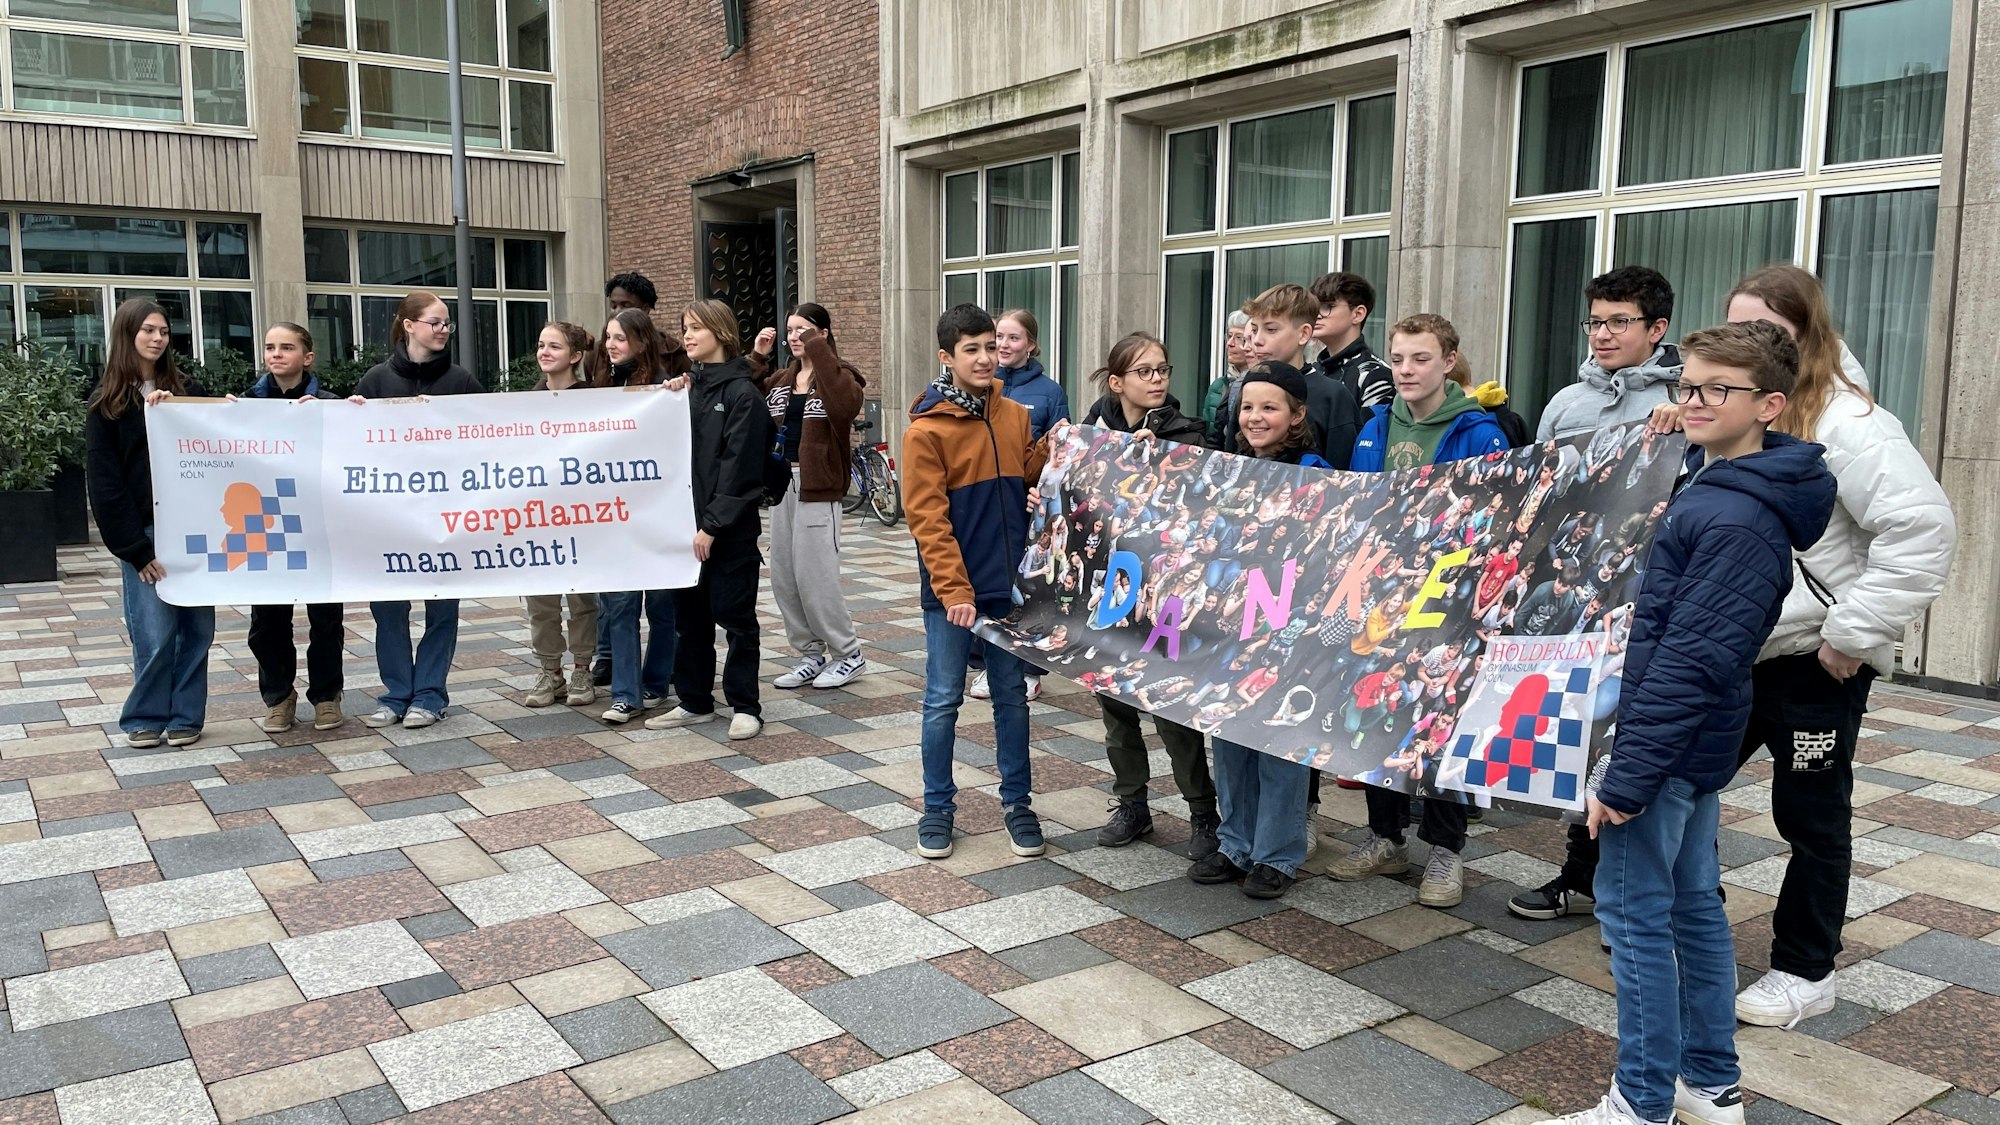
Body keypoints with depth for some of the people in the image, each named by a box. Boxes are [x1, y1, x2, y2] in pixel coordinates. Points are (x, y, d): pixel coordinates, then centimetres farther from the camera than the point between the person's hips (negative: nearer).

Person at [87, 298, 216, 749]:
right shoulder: (107, 402, 3)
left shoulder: (187, 391, 11)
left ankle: (185, 717, 14)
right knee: (156, 633, -6)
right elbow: (104, 483, -2)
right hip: (144, 532, -3)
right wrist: (135, 548, -9)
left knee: (197, 627, 3)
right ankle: (146, 717, 12)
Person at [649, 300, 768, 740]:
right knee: (690, 614, 12)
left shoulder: (742, 393, -9)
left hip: (730, 529, -7)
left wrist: (713, 525, -17)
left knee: (735, 616, 1)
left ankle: (745, 706, 11)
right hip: (689, 522, 7)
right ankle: (695, 701, 23)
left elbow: (739, 467, -15)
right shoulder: (690, 386, 12)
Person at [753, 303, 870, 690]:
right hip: (782, 482, 8)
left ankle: (848, 655, 9)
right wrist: (756, 358, 2)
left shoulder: (836, 374, -6)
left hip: (818, 486, -8)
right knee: (782, 577, 10)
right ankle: (811, 654, 21)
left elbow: (846, 404, -28)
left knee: (814, 576, -6)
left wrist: (818, 350, -24)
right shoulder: (781, 379, 15)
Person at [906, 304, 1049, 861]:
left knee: (1011, 695, 12)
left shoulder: (1016, 416, 5)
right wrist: (954, 590, -18)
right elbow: (928, 519, -13)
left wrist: (1048, 452, -5)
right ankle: (938, 808, 20)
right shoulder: (926, 430, -10)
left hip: (1009, 585, 4)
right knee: (943, 701, 6)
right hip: (950, 590, -4)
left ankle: (1017, 801, 24)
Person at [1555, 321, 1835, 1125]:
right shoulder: (1712, 485, 8)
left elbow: (1689, 662, -25)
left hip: (1668, 741, -10)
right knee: (1693, 901, 17)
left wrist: (1625, 777, -23)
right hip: (1697, 743, 10)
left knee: (1633, 911, -1)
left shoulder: (1736, 522, -22)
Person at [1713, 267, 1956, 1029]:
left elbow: (1924, 529, -22)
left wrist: (1856, 632, -21)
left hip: (1816, 662, -7)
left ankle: (1804, 972, 23)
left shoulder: (1845, 424, -16)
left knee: (1811, 817, 7)